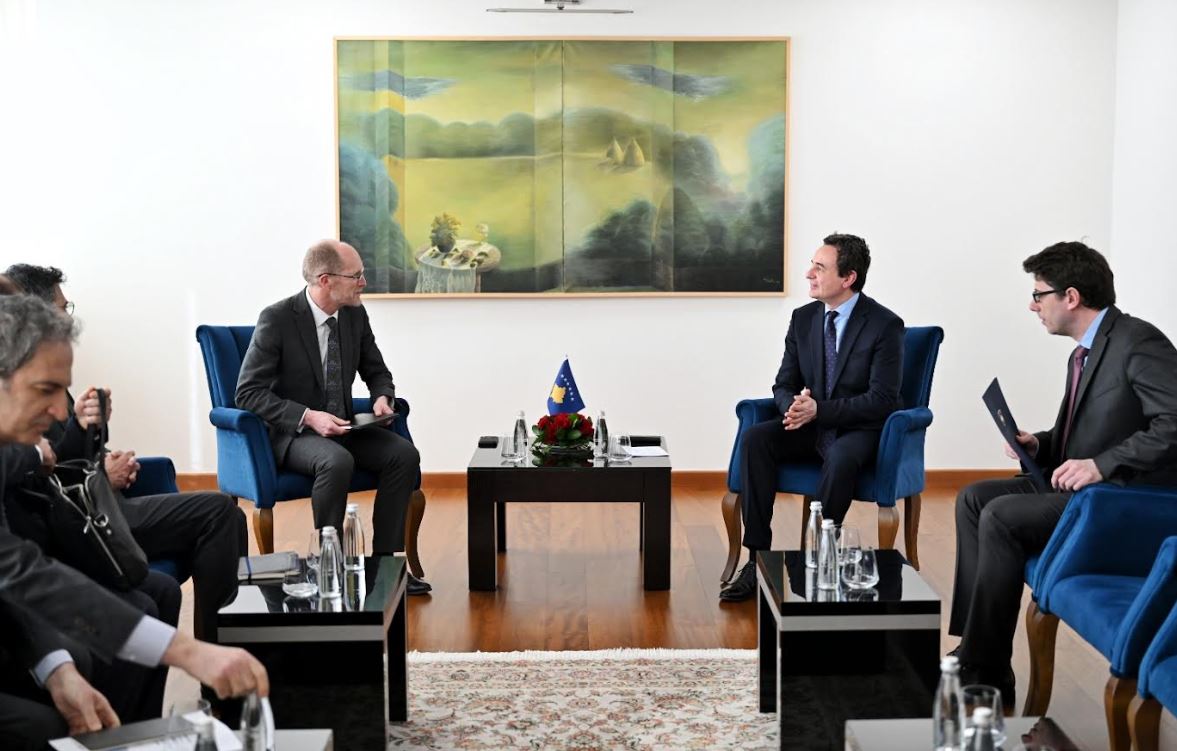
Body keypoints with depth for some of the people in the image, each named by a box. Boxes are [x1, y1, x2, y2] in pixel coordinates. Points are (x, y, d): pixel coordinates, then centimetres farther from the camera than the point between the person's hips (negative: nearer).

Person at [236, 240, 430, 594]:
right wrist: (308, 417, -27)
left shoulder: (355, 315, 1)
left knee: (404, 454, -18)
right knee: (338, 462, -36)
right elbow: (249, 392, -16)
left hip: (342, 426, 6)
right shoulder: (277, 319, -16)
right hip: (292, 432, -6)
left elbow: (376, 372, 15)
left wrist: (382, 398, -9)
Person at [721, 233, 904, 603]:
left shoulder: (885, 325, -12)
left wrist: (819, 409, -25)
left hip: (859, 430, -5)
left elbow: (882, 400, -17)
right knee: (755, 438, -22)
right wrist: (793, 407, -18)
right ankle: (757, 558, -23)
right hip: (812, 425, 5)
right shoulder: (803, 318, 4)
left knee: (840, 458, -39)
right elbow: (784, 384, 8)